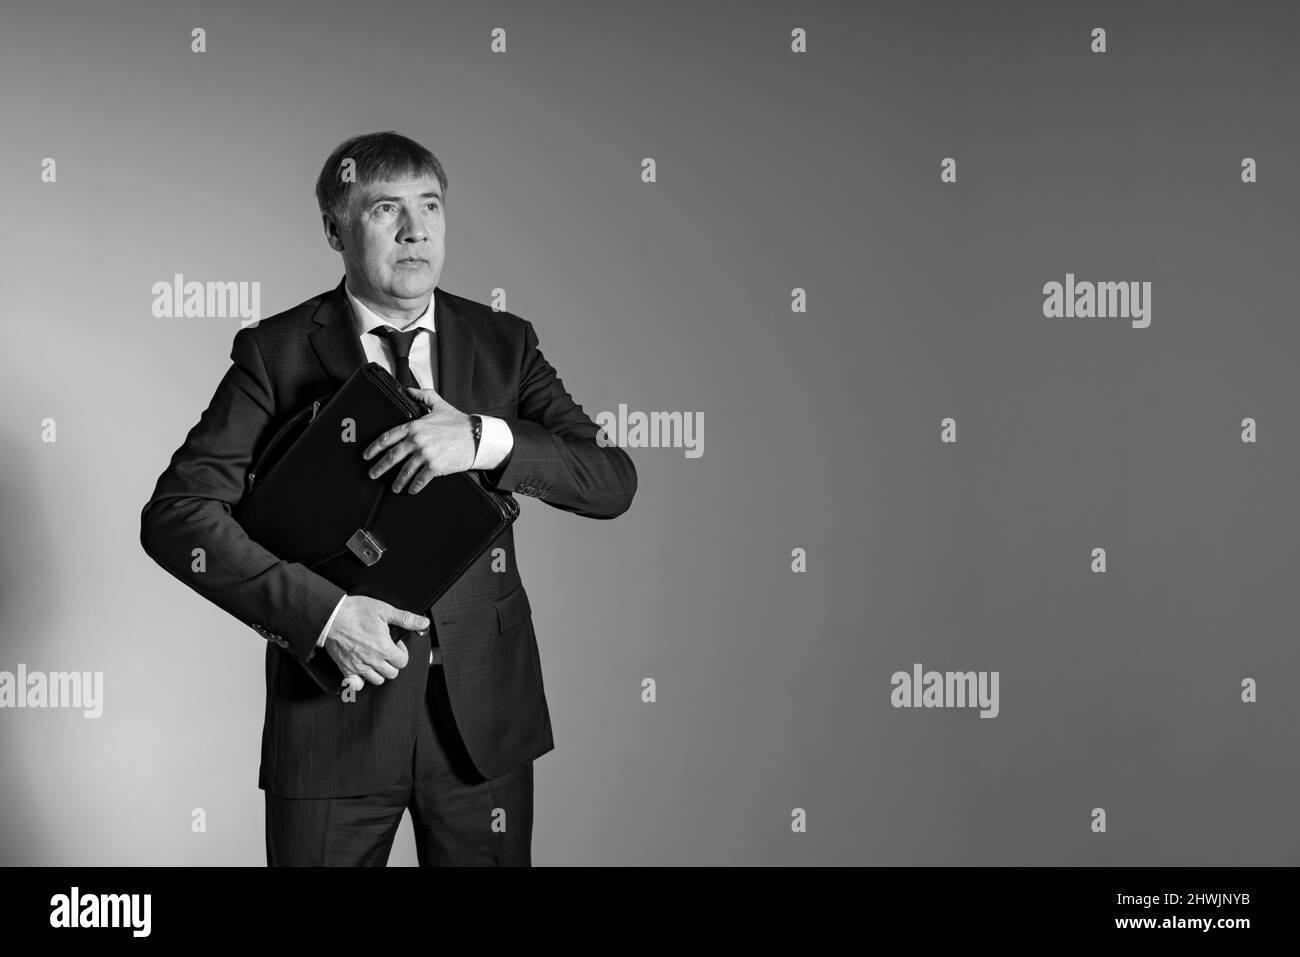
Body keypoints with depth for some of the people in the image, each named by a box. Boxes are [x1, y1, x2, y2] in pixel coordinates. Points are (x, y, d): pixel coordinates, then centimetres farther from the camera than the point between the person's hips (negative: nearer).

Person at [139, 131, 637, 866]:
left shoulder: (503, 342, 3)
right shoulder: (277, 352, -4)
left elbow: (613, 482, -4)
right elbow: (175, 514, -10)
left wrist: (489, 439, -21)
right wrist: (321, 610, -20)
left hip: (482, 707, 2)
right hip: (336, 705, -2)